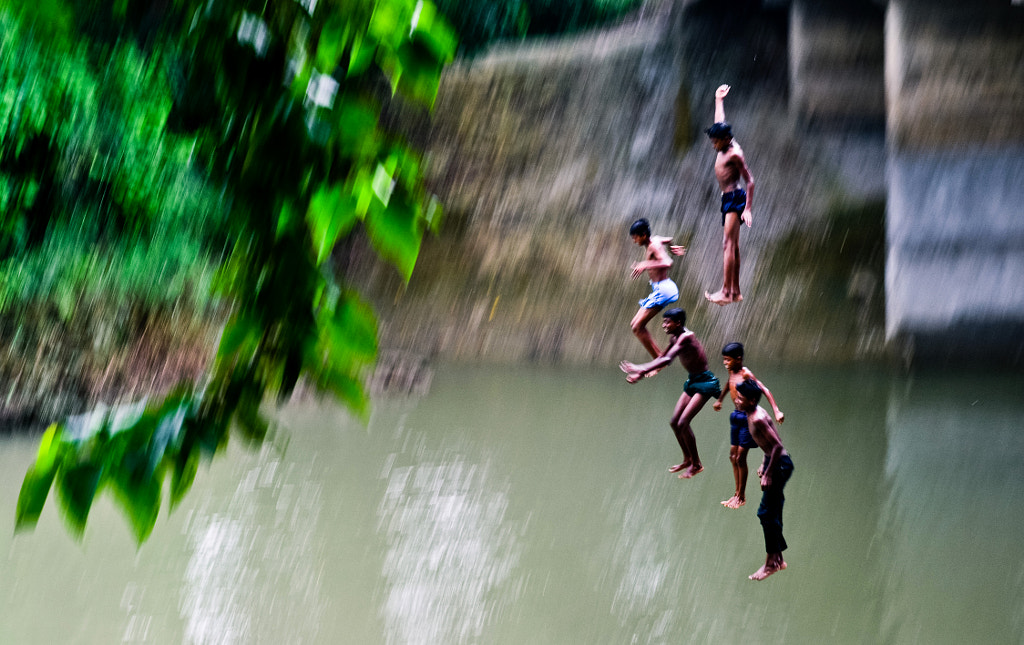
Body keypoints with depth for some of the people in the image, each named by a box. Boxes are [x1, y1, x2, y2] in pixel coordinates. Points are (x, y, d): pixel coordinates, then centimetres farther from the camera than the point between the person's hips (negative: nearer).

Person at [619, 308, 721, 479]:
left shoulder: (686, 338, -25)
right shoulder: (674, 337, 4)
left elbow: (667, 360, -37)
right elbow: (661, 358, 15)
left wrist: (642, 370, -42)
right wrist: (640, 374, 4)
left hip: (705, 383, -9)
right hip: (692, 381, 9)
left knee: (683, 423, -14)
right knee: (674, 422, 9)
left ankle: (696, 464, 1)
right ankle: (687, 459, 26)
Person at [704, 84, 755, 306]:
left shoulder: (735, 154, -16)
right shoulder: (725, 147, 9)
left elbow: (750, 181, -17)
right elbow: (720, 122, 27)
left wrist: (748, 208, -21)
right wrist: (719, 100, 37)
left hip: (735, 198, -10)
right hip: (728, 199, 10)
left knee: (728, 245, -15)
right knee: (733, 246, 11)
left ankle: (725, 292, -20)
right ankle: (735, 291, 14)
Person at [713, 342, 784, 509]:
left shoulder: (746, 374, -21)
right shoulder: (732, 372, 4)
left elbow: (765, 390, -28)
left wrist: (776, 411, -38)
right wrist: (720, 400, 41)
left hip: (747, 417, -8)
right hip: (736, 416, 8)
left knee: (740, 457, -3)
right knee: (733, 456, 12)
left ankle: (741, 497, 9)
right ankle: (738, 494, 22)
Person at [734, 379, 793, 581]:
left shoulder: (758, 419, -24)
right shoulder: (754, 413, 6)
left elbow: (778, 445, -27)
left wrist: (768, 474, -23)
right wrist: (764, 464, 21)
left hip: (780, 465, -10)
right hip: (774, 461, 10)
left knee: (766, 513, -4)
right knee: (772, 514, 17)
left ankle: (771, 562, 4)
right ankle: (778, 558, 26)